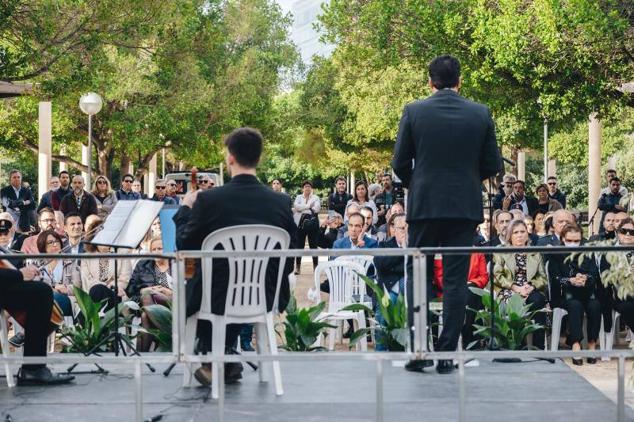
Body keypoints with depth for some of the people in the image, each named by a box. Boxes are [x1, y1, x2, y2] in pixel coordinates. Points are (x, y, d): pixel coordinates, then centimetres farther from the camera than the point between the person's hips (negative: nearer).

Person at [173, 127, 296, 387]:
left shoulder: (208, 200, -17)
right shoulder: (281, 202, -9)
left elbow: (184, 245, -2)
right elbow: (288, 260, 0)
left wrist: (186, 208, 13)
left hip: (218, 298, -3)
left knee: (189, 288, 32)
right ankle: (227, 361, 40)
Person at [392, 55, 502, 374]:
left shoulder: (413, 112, -4)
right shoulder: (480, 114, 0)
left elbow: (400, 163, -1)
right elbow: (492, 166, 2)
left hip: (424, 204, -1)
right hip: (464, 207, 1)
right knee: (455, 281, 5)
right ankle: (447, 355, 4)